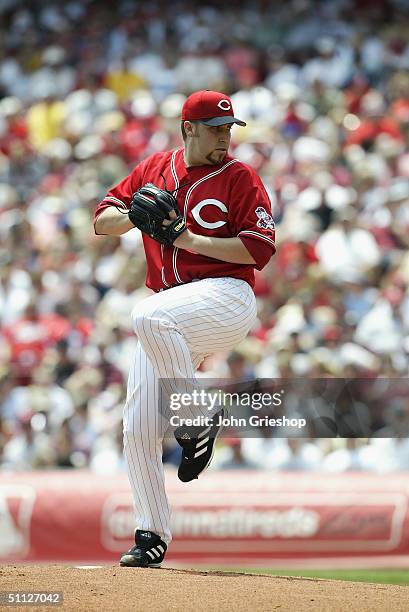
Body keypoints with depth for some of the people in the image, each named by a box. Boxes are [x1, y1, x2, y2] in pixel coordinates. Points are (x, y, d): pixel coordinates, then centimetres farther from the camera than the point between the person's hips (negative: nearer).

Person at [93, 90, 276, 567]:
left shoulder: (239, 177, 0)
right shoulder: (154, 169, 13)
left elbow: (260, 249, -9)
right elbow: (102, 221, 14)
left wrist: (191, 239, -13)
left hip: (227, 296, -5)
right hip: (170, 308, 5)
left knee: (150, 316, -37)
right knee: (138, 428, -3)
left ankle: (197, 419, -19)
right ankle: (151, 536, 7)